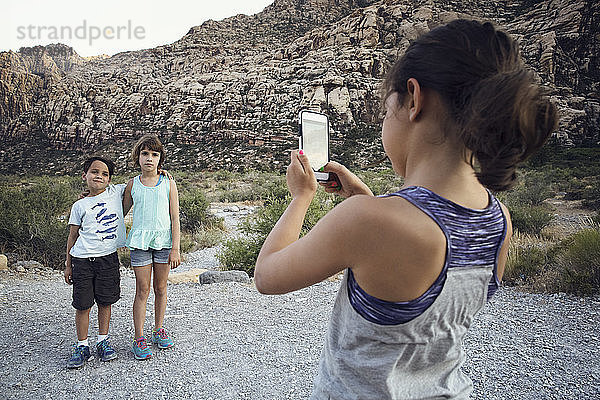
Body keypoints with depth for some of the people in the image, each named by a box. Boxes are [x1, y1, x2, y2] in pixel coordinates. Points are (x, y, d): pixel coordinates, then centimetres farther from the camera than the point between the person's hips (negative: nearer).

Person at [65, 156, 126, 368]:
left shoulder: (116, 192, 6)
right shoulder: (80, 205, 5)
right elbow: (73, 235, 8)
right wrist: (68, 264, 8)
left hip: (108, 257, 1)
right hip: (82, 259, -1)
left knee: (105, 301, 8)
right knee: (82, 305, 2)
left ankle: (103, 341, 23)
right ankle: (82, 346, 16)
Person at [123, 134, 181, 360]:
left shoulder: (168, 184, 3)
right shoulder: (132, 185, 6)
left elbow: (174, 218, 1)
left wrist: (175, 248, -5)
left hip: (164, 240, 0)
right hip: (140, 240, 0)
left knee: (160, 288, 10)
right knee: (142, 290, 1)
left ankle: (159, 329, 26)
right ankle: (139, 338, 9)